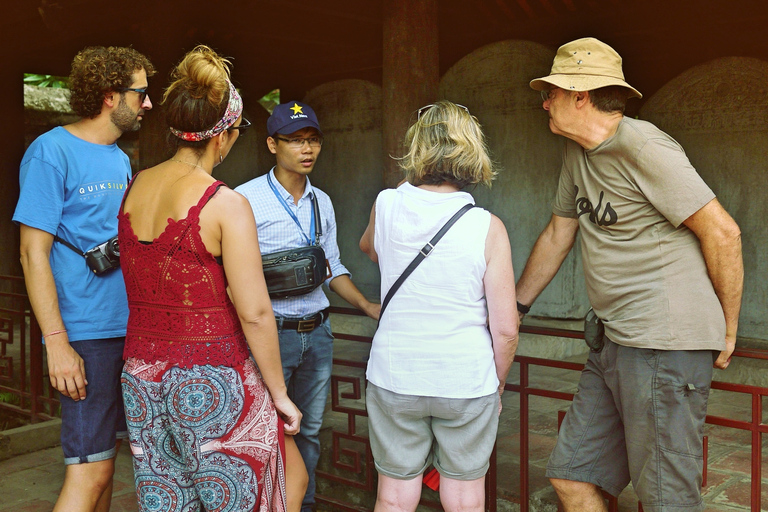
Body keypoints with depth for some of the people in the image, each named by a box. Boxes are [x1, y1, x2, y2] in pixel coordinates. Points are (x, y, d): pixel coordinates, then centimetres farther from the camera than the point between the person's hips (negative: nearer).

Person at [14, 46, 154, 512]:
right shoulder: (52, 151, -8)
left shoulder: (122, 159, 14)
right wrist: (57, 343, -17)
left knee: (108, 450, 14)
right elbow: (34, 253, -12)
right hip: (88, 334, -8)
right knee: (90, 470, -6)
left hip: (130, 329, 8)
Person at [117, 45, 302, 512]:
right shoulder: (226, 205, -16)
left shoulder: (134, 188, 4)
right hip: (211, 382, -6)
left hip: (142, 373, 6)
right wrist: (281, 396, -7)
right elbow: (254, 315, -17)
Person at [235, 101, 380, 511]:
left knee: (309, 430, 14)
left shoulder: (322, 202, 12)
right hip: (271, 333, -6)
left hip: (317, 331, 6)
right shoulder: (247, 197, -7)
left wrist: (367, 306, 8)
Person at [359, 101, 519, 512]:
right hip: (467, 382, -1)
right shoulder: (487, 227, -12)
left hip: (394, 377, 2)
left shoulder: (386, 206, -6)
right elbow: (505, 329, -10)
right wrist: (498, 386, 6)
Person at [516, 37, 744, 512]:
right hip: (615, 343, 9)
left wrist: (728, 330, -5)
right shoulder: (578, 153, 15)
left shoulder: (643, 147, -14)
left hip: (665, 343, -9)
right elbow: (558, 235, 24)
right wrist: (515, 307, 28)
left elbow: (723, 232, -13)